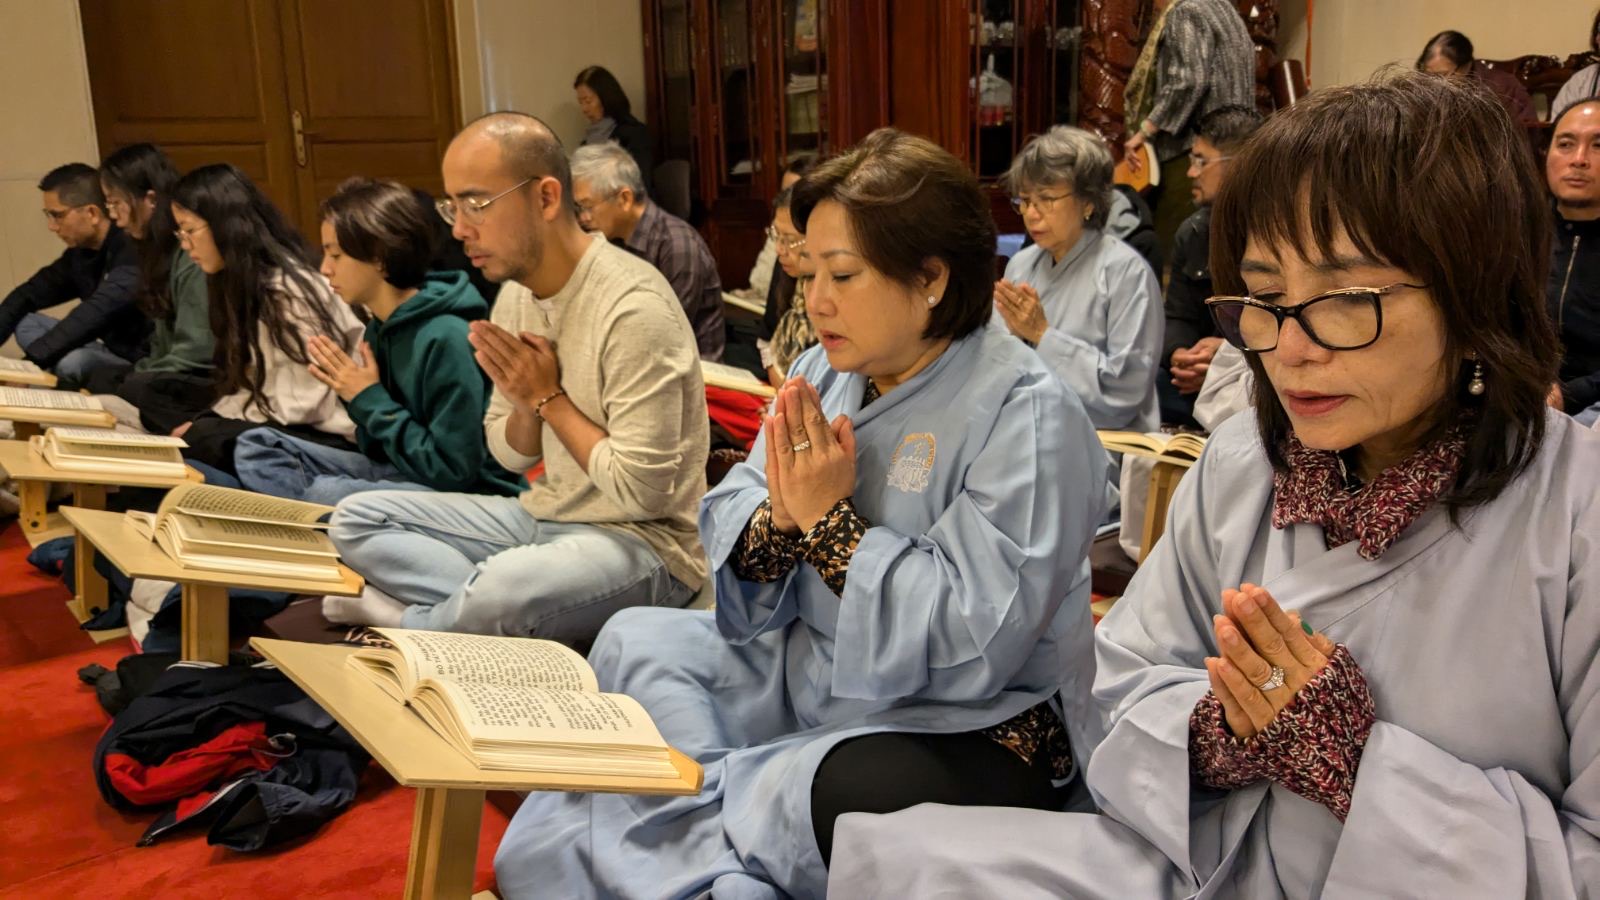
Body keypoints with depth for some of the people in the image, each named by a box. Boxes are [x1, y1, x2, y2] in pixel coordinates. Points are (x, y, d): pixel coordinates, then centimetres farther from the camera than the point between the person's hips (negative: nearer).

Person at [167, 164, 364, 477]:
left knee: (203, 442, -25)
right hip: (288, 429, 9)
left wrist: (203, 431, -11)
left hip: (330, 438, -9)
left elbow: (300, 404, -19)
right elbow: (251, 387, 11)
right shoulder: (248, 283, 12)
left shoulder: (289, 287, -17)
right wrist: (202, 423, -5)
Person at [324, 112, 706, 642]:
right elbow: (511, 456, 13)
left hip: (644, 538, -8)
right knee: (357, 519, 4)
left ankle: (413, 622, -6)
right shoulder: (516, 292, 5)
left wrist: (550, 397, -14)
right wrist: (526, 405, -10)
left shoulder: (633, 308, -21)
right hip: (543, 515, 9)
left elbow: (641, 492, -23)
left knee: (505, 587, -37)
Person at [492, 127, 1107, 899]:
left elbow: (974, 646, -25)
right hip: (806, 669, 8)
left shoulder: (1026, 416, -18)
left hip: (964, 728, -7)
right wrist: (778, 521, -19)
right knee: (635, 642, 1)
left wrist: (831, 521, -22)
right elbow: (727, 537, 4)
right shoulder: (827, 374, 3)